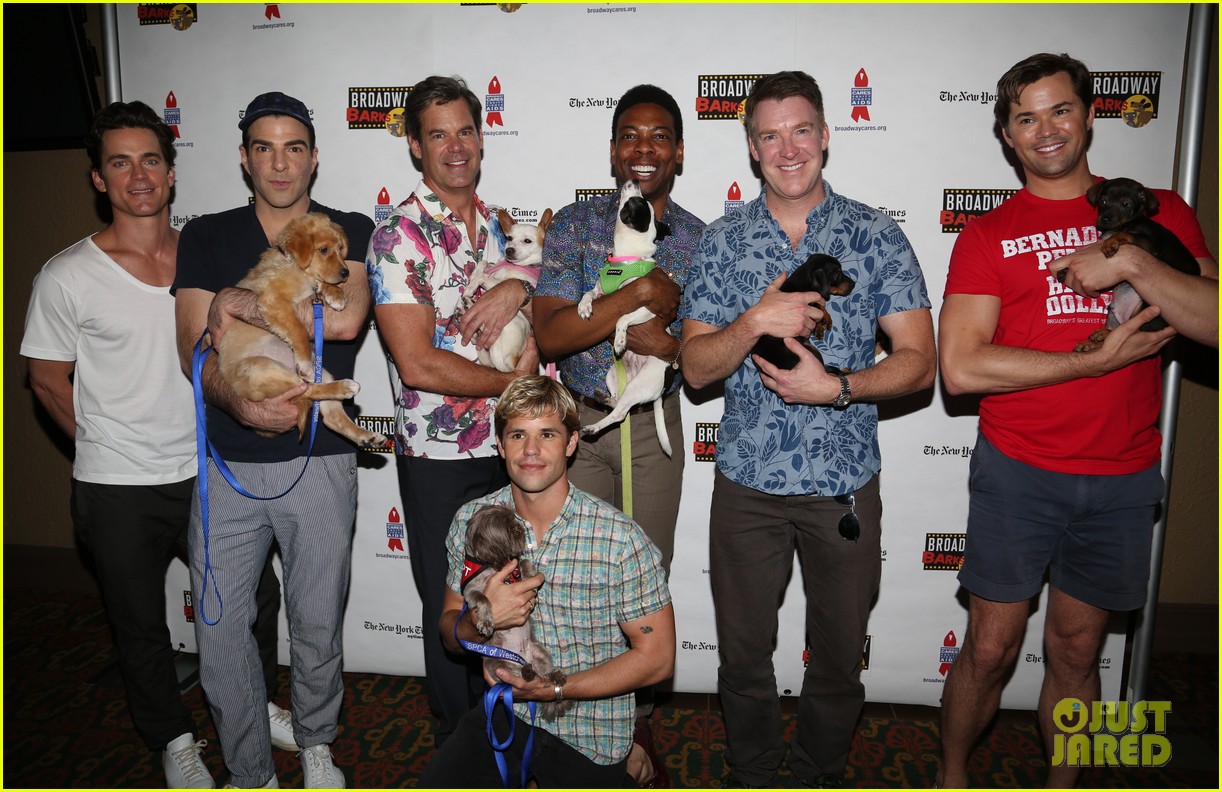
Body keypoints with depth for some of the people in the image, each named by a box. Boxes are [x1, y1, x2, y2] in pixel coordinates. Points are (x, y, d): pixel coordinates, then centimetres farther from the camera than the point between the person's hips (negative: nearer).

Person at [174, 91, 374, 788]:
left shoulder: (351, 231, 2)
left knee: (318, 627, 11)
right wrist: (236, 403, -20)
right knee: (220, 635, 7)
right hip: (226, 465, 2)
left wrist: (245, 305, -12)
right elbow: (195, 345, -2)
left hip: (318, 461, -1)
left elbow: (347, 318, -18)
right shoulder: (207, 237, 8)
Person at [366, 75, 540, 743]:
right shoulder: (399, 236, -11)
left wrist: (520, 287, -10)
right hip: (440, 457, -5)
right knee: (453, 613, 11)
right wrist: (513, 381, -12)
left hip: (512, 447, 5)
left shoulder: (501, 225, 8)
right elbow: (418, 364, -18)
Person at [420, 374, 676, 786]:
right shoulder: (471, 521, -6)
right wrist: (482, 620, -20)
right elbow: (451, 632, 4)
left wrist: (554, 689, -18)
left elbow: (657, 657, -12)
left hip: (590, 736, -2)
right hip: (504, 712, 3)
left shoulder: (621, 539, -18)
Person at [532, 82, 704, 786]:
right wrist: (642, 294, -22)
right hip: (579, 421, 0)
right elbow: (549, 335, -15)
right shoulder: (575, 225, -3)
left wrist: (661, 340, -20)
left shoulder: (700, 239, 1)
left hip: (654, 427, 1)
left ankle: (638, 721, 30)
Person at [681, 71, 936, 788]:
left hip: (846, 485, 0)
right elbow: (696, 367, -3)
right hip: (746, 484, 1)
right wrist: (755, 322, -21)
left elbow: (919, 362, -5)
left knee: (840, 658, 15)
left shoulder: (877, 236, -2)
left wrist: (836, 387, -21)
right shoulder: (722, 241, 2)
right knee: (743, 654, 14)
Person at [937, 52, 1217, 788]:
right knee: (990, 651, 7)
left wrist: (1131, 262, -18)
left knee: (1076, 652, 16)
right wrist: (1098, 360, -15)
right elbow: (961, 367, -14)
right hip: (1018, 472, -2)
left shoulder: (1158, 214, 6)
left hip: (1123, 479, 2)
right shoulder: (987, 236, -1)